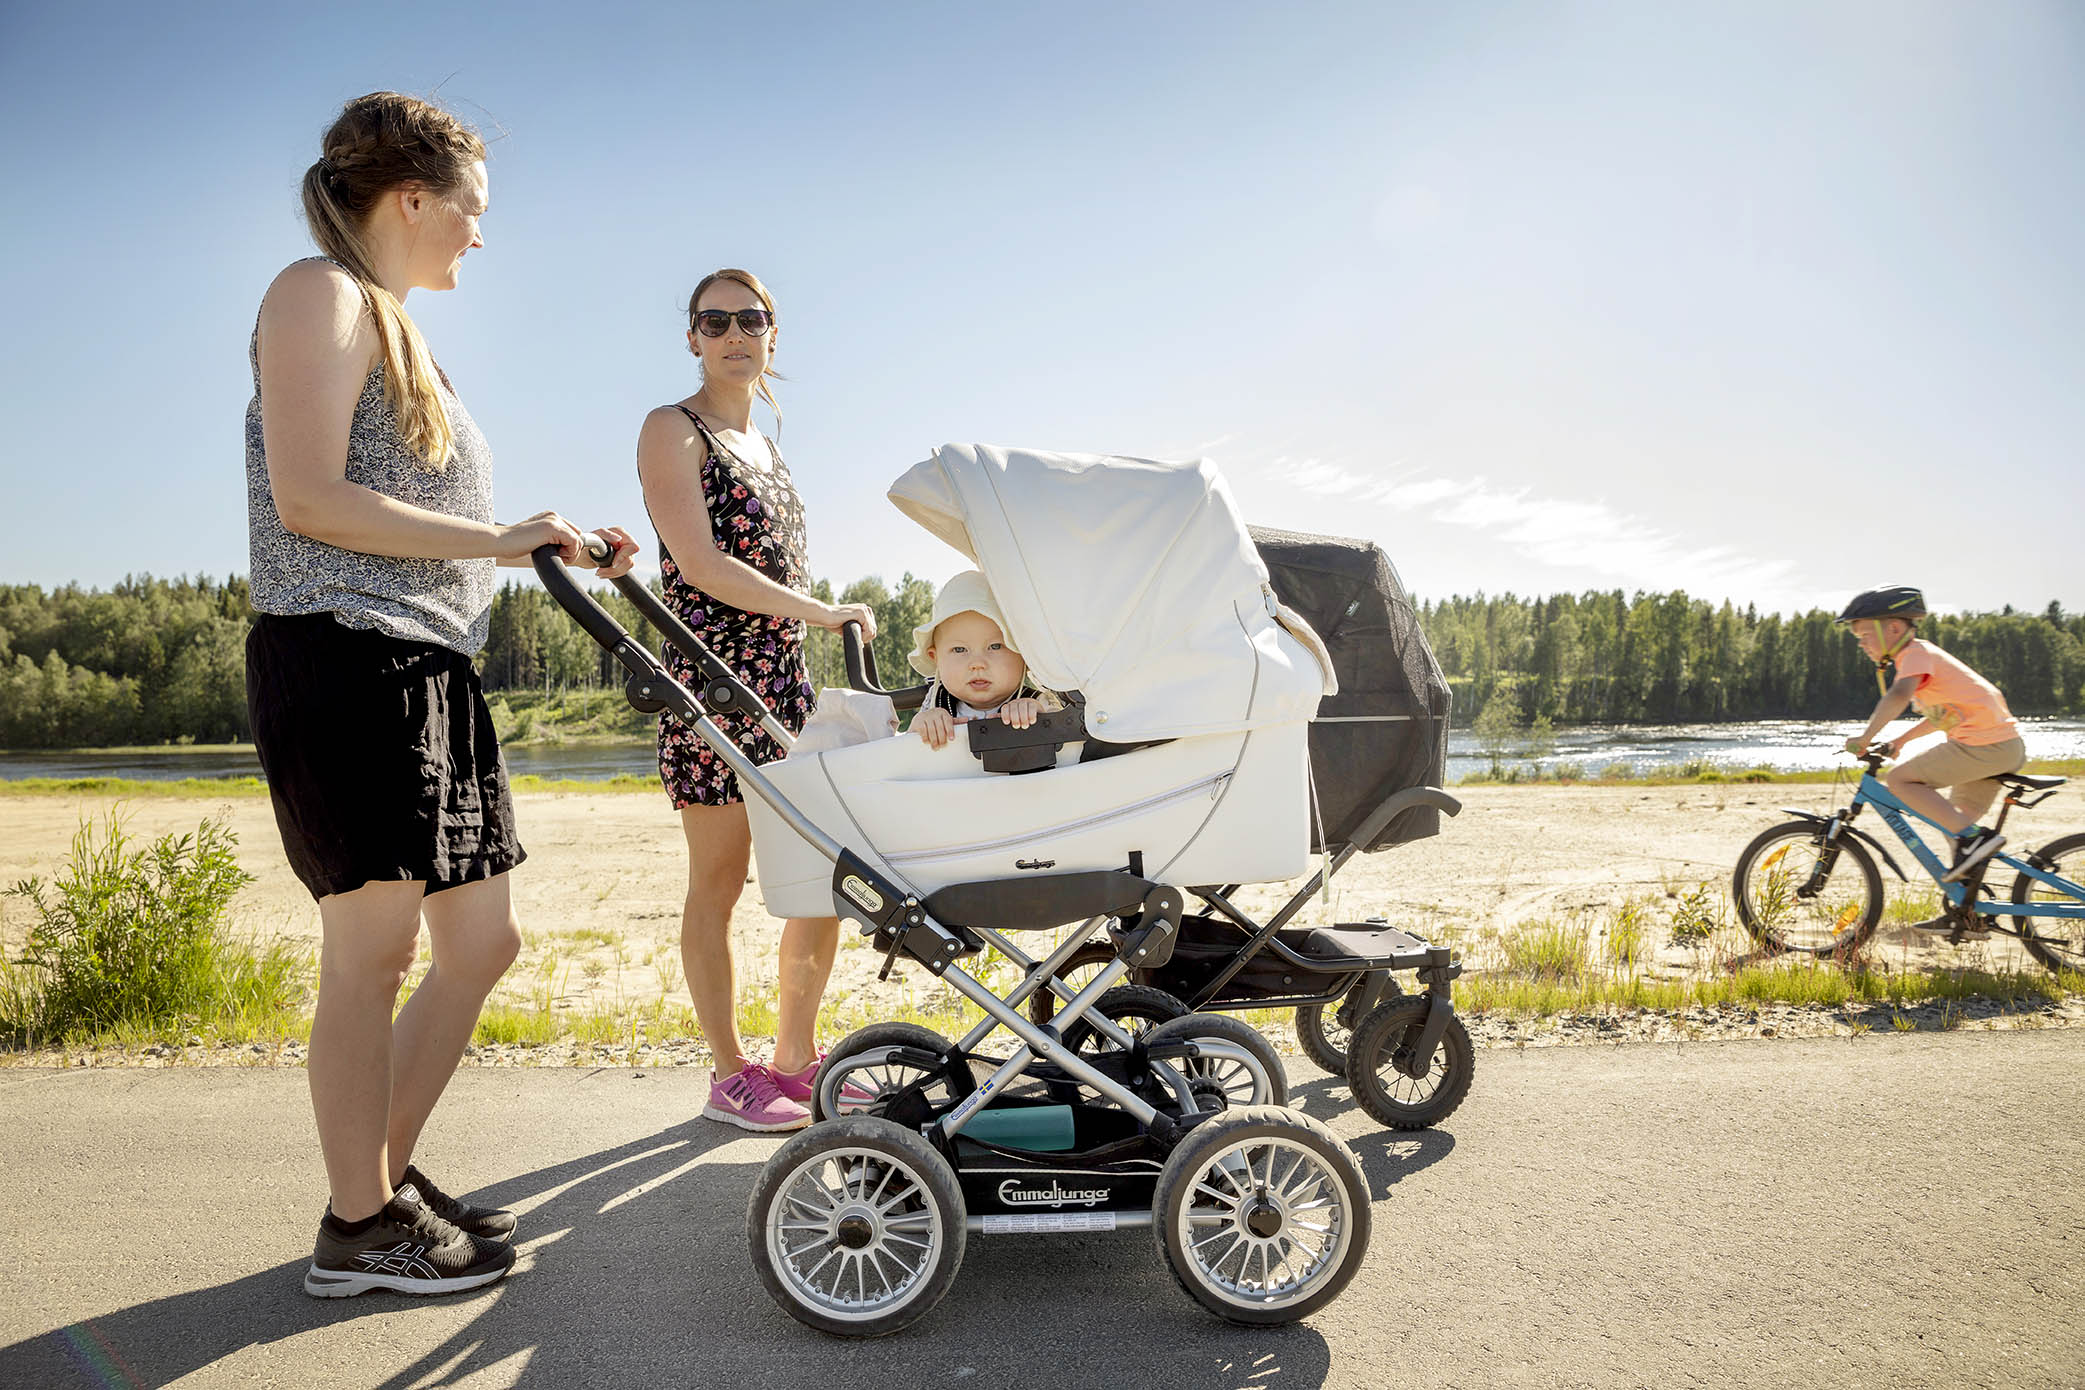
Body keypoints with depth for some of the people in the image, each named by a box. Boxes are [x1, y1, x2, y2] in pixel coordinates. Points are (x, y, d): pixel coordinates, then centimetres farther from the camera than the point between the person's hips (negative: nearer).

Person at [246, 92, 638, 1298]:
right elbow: (313, 501, -16)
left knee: (485, 940, 10)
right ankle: (359, 1229, 11)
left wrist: (559, 554, 17)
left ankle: (391, 1175, 24)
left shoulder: (398, 331, 24)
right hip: (343, 658, -9)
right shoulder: (320, 295, -4)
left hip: (433, 670, 10)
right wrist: (498, 541, -15)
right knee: (372, 951, -4)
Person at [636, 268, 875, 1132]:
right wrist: (822, 611, -13)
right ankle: (730, 1075, 13)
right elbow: (700, 563, -14)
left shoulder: (765, 446, 21)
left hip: (785, 680, 8)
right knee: (718, 884, 1)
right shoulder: (673, 429, -2)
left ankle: (797, 1055, 20)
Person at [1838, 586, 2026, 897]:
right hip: (2008, 745, 10)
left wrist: (1865, 737, -25)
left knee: (1898, 779, -11)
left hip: (1984, 744, -10)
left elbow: (1899, 695, -31)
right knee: (1954, 820, 18)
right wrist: (1901, 740, 23)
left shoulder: (1916, 653, -10)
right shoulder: (1925, 654, 21)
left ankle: (1974, 838, -15)